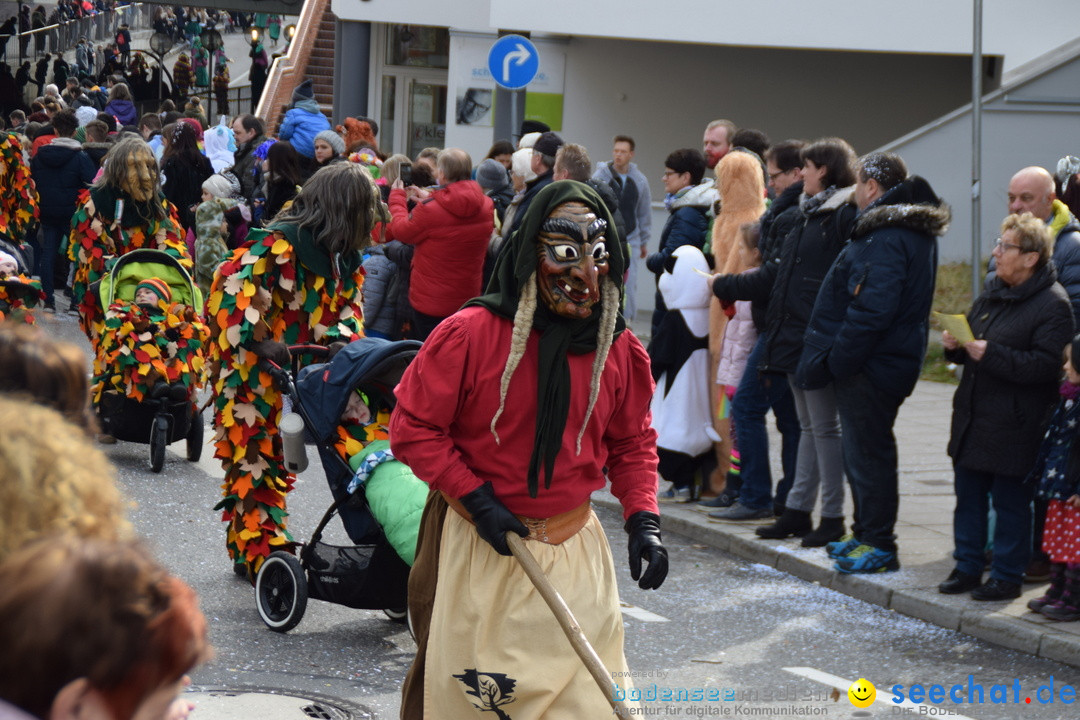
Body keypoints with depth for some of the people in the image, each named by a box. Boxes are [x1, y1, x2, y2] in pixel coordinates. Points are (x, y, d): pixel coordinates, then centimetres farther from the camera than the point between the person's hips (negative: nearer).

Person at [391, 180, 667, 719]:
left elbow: (632, 443, 12)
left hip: (572, 548, 3)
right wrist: (478, 499, -17)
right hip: (475, 548, -3)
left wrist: (643, 520, -3)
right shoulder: (471, 333, -14)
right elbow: (412, 427, -11)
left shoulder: (621, 350, -1)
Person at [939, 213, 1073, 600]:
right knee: (969, 495, 13)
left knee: (1010, 502, 1)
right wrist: (956, 346, 1)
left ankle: (1007, 575, 11)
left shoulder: (1052, 304, -14)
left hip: (1015, 426, -8)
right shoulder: (992, 291, 12)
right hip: (973, 417, 8)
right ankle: (968, 566, 24)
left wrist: (991, 354, -25)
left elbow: (1045, 365, -22)